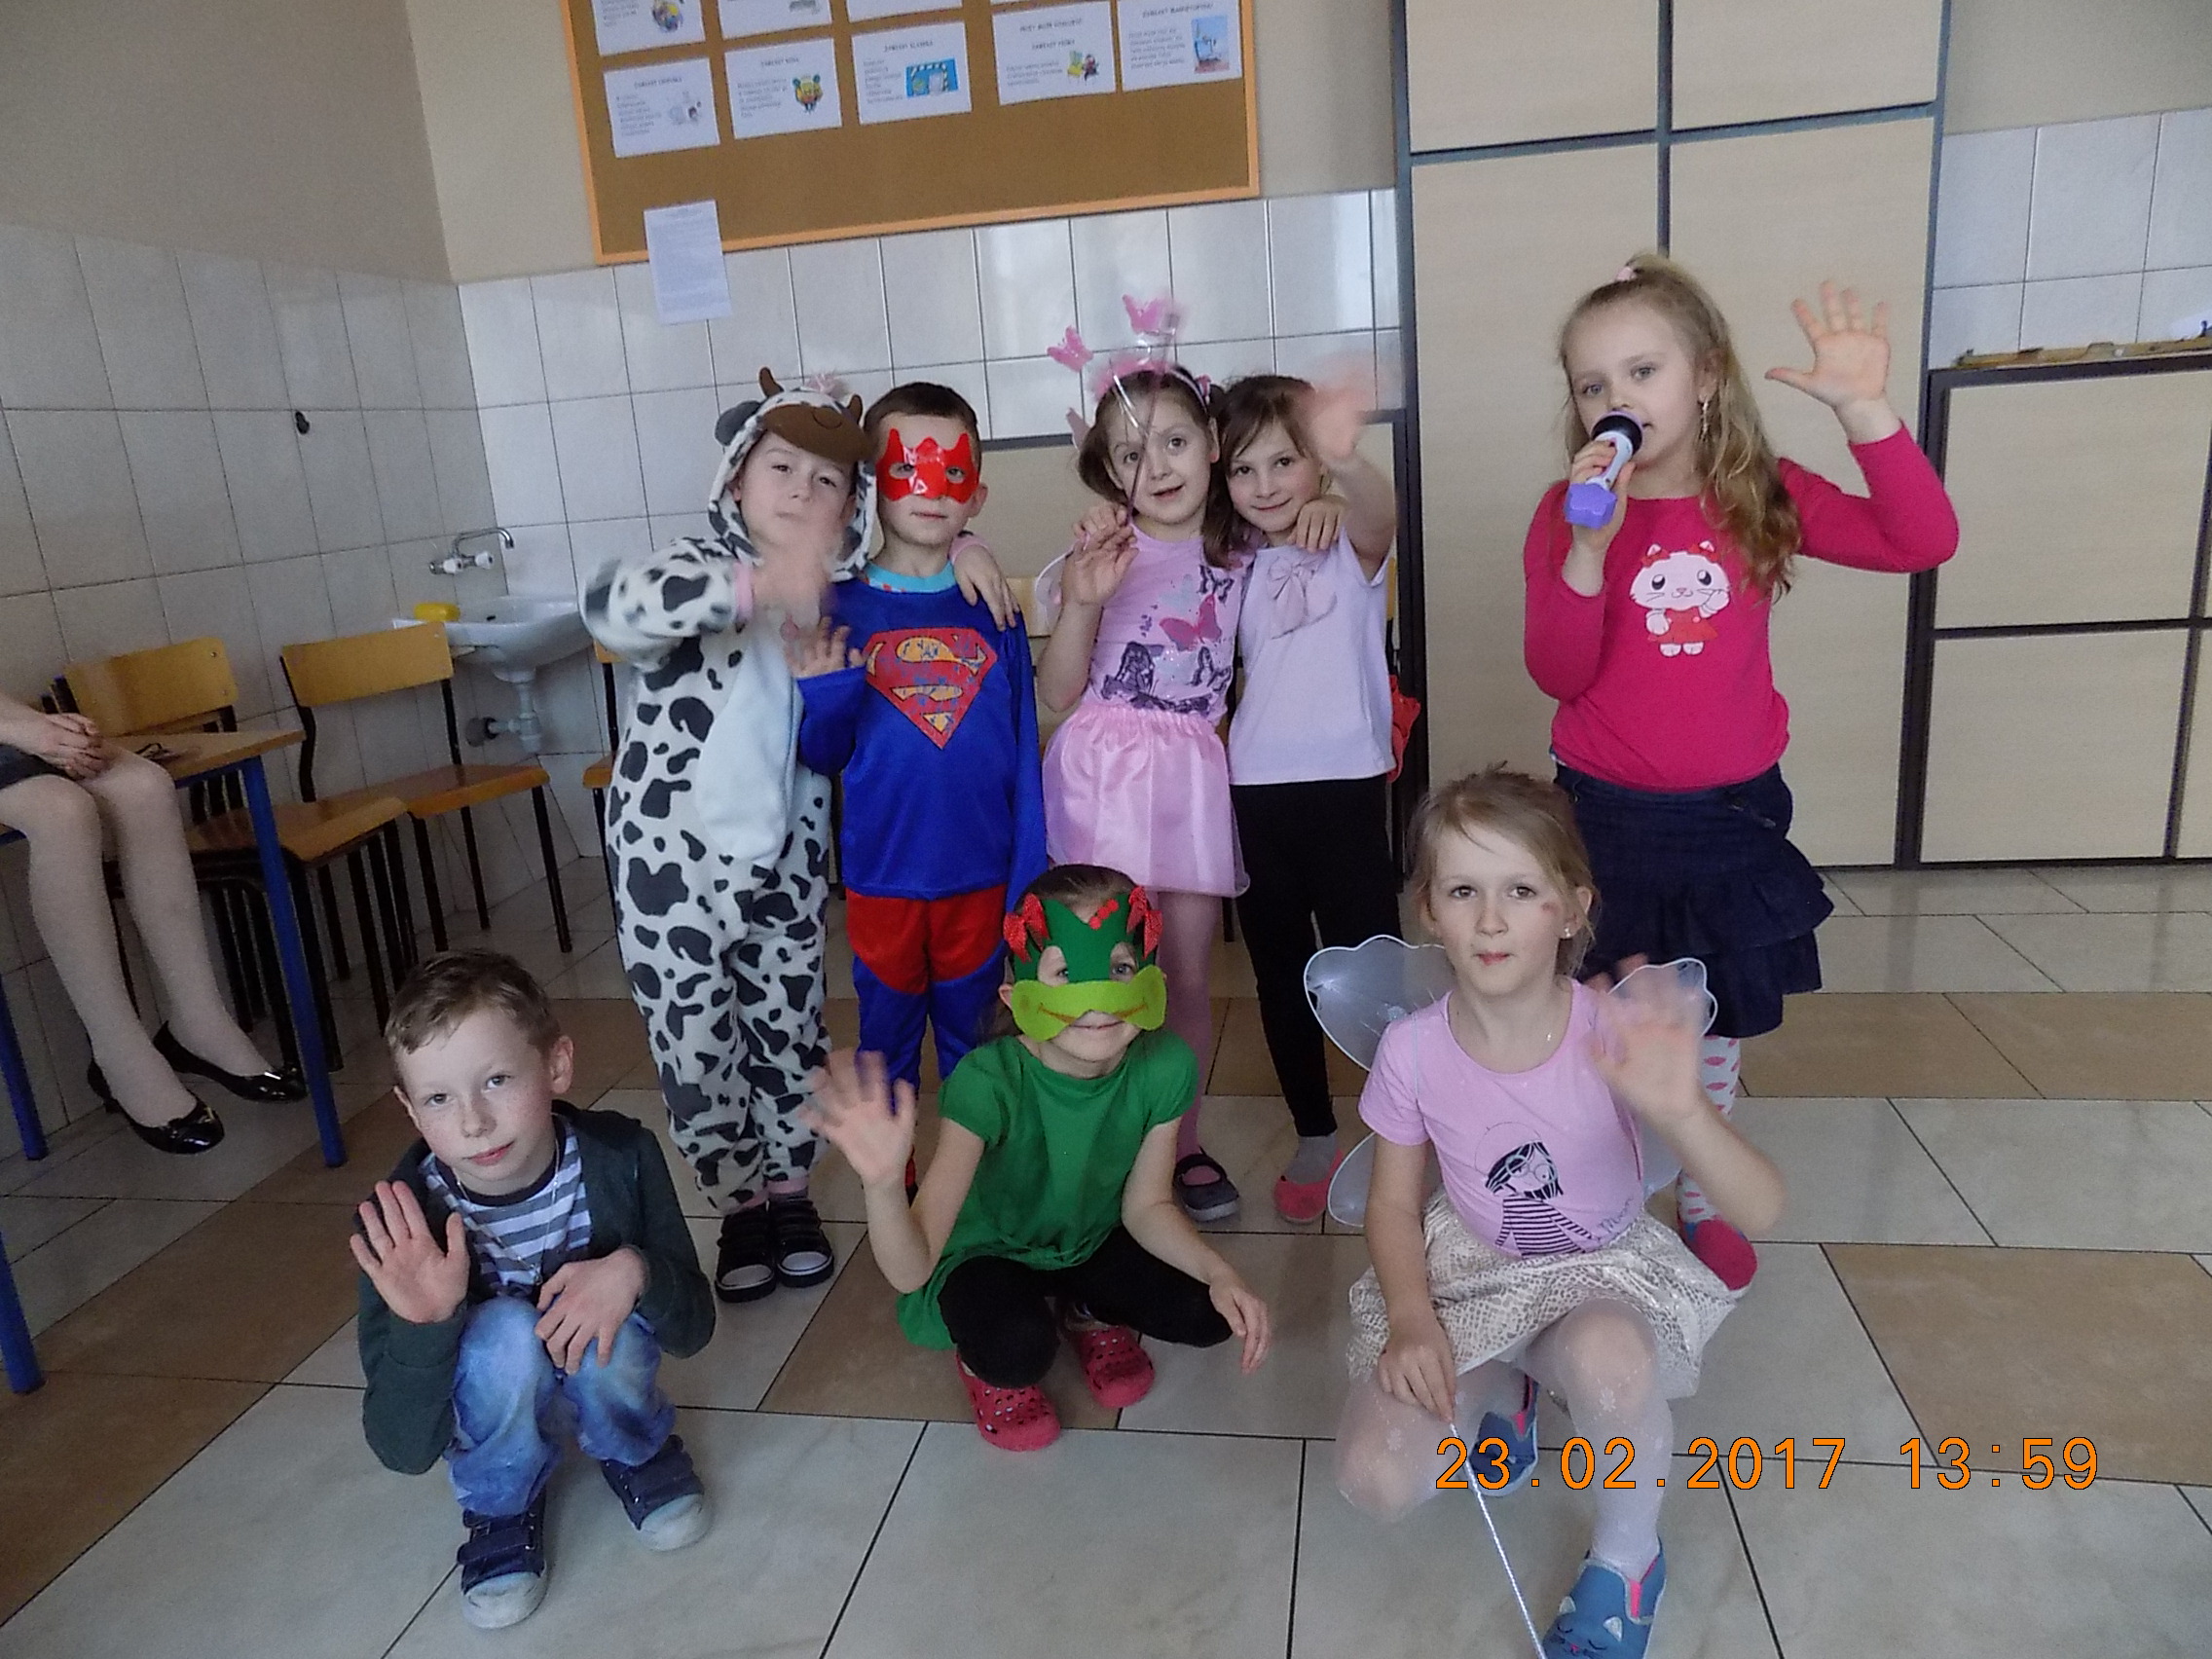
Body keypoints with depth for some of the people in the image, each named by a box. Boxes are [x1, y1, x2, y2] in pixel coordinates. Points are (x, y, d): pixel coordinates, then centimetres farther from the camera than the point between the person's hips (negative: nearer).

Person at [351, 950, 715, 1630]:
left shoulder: (619, 1155, -26)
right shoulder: (403, 1221, -28)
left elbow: (693, 1328, -16)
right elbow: (405, 1452, -25)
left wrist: (634, 1272, -38)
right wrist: (422, 1326, -44)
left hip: (595, 1358, 1)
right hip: (483, 1403, -1)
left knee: (605, 1326, -31)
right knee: (504, 1333, -32)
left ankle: (636, 1453, 4)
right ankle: (502, 1505, -1)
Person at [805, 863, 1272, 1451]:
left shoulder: (1164, 1065, -25)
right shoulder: (988, 1082, -35)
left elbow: (1145, 1206, -8)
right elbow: (911, 1271, -40)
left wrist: (1218, 1271, -26)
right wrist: (882, 1181, -60)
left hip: (1094, 1241, 4)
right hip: (989, 1253, -3)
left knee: (1211, 1315, -18)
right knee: (1018, 1346, -34)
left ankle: (1089, 1312, 14)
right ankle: (987, 1362, 5)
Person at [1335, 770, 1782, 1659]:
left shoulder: (1616, 1035, -24)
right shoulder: (1413, 1050, -17)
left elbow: (1760, 1213, -28)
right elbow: (1395, 1203, -2)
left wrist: (1680, 1112, -49)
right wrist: (1411, 1318, -20)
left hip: (1607, 1267, -2)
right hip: (1469, 1271, 2)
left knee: (1608, 1361, -38)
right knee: (1374, 1482, -16)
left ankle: (1627, 1557, -3)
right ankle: (1503, 1389, 18)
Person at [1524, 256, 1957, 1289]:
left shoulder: (1763, 497, -2)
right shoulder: (1569, 512, -8)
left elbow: (1922, 541, -9)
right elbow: (1558, 675, -16)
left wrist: (1864, 409, -19)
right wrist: (1590, 545, -29)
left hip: (1729, 812, 2)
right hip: (1605, 814, -2)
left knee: (1715, 1021, 16)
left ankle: (1702, 1201, 37)